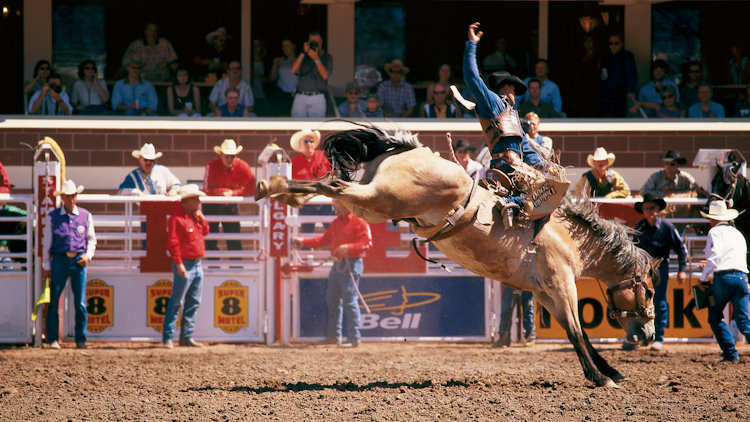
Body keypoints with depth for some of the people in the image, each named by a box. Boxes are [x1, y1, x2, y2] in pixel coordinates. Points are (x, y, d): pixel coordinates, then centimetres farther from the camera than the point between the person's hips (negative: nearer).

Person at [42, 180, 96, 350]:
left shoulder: (85, 216, 7)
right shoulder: (53, 217, 3)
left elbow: (91, 239, 16)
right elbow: (46, 243, 7)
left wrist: (88, 254, -2)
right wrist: (46, 266, 5)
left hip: (79, 261, 1)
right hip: (59, 259, -1)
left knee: (80, 303, 1)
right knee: (54, 302, -3)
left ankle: (81, 340, 9)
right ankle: (53, 339, 3)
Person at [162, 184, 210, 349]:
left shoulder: (195, 217, 13)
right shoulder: (177, 219, -14)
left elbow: (205, 232, 24)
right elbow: (173, 243, -18)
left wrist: (201, 218, 6)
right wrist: (179, 263, -23)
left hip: (197, 264, 9)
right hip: (185, 265, -9)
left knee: (193, 303, 10)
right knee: (176, 303, -7)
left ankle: (187, 336, 16)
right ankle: (167, 337, -4)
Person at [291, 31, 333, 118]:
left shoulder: (327, 58, 7)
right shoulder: (303, 56, 16)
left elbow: (325, 76, -8)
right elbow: (294, 70, 0)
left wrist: (316, 59, -15)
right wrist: (303, 53, -5)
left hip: (317, 98, -2)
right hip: (301, 97, 2)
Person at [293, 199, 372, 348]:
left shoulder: (359, 222, -10)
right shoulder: (337, 222, 17)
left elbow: (367, 243, -17)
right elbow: (325, 239, 22)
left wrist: (348, 248, -28)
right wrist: (304, 242, 19)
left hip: (351, 265, -9)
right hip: (337, 264, 9)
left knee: (349, 300, -11)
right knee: (332, 299, 14)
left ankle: (354, 338, -8)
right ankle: (334, 335, 23)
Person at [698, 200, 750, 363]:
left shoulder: (715, 232, 2)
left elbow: (713, 258, -11)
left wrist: (703, 279, -2)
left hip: (723, 277, -5)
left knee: (715, 317, 10)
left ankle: (731, 354, 2)